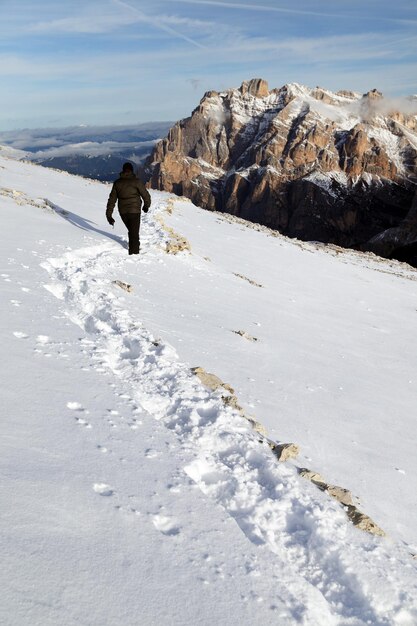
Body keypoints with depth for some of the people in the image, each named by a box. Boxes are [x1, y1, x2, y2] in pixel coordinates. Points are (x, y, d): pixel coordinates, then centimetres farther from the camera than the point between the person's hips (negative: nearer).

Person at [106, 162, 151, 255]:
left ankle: (135, 246, 35)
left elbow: (112, 199, 3)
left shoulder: (117, 183, 4)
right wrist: (146, 205, 16)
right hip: (134, 211, -4)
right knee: (134, 234, -1)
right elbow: (146, 195, -4)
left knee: (131, 231, 24)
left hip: (123, 212, 4)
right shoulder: (136, 181, -7)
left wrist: (109, 215, 5)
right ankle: (134, 253, -4)